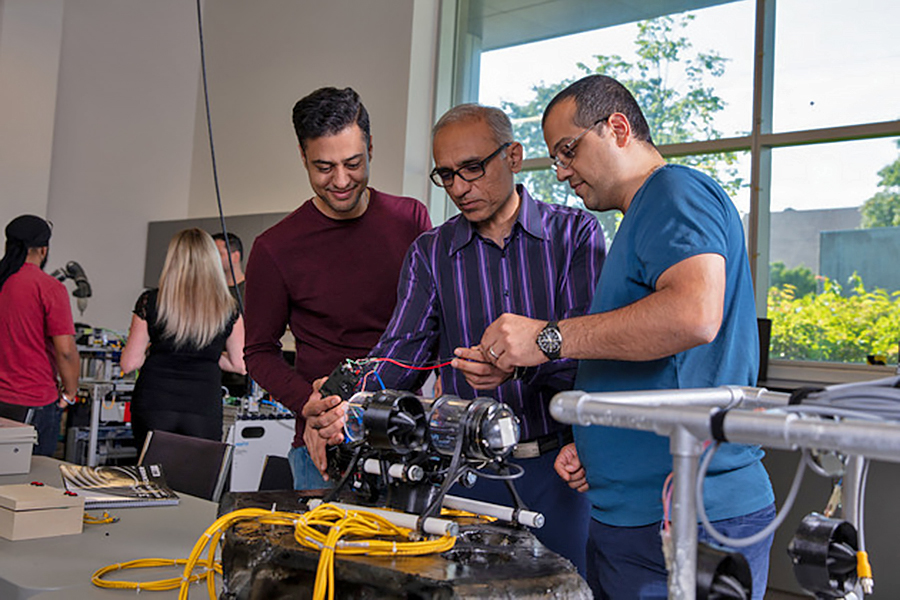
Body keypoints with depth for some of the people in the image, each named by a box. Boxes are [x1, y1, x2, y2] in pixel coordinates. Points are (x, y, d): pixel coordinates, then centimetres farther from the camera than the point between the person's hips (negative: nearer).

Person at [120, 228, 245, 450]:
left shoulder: (150, 302, -3)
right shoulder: (227, 310, -2)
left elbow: (129, 363, 0)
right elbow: (240, 364, 7)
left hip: (153, 409, 0)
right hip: (204, 412, 0)